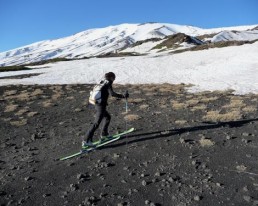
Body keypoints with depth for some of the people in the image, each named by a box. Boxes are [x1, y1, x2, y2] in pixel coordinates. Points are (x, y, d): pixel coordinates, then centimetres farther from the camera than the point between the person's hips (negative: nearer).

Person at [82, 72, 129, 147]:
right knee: (96, 124, -7)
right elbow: (112, 94, -28)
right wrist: (123, 96, -27)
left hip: (97, 105, 9)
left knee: (108, 117, 26)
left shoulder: (102, 83, 13)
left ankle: (104, 134, 35)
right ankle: (87, 141, -5)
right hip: (101, 106, -9)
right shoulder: (108, 85, -12)